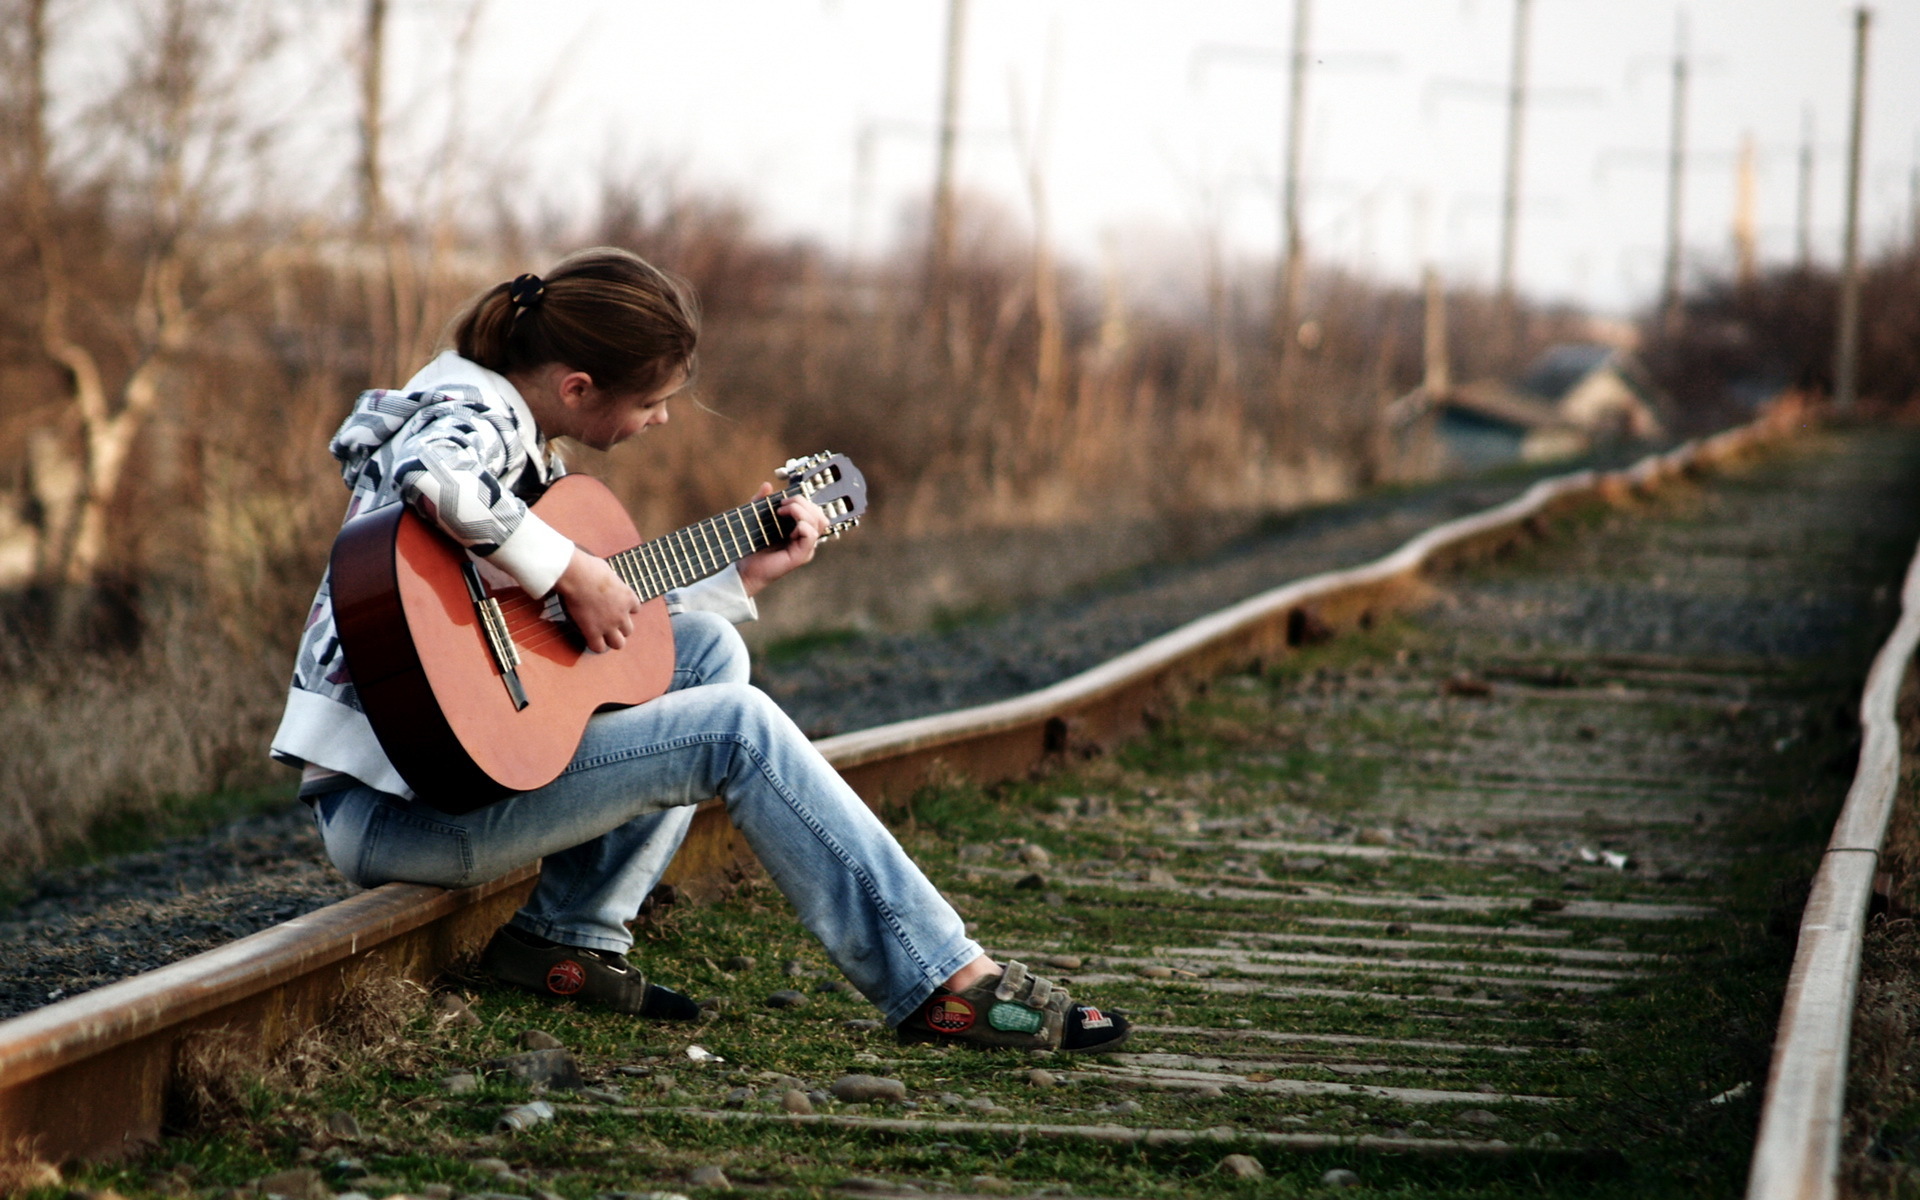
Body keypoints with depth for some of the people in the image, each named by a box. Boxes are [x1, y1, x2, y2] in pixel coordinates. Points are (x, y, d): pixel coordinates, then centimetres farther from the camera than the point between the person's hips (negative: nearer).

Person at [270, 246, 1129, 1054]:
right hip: (391, 807, -10)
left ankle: (570, 936, 4)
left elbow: (615, 646, 20)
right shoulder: (473, 412, -12)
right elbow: (431, 476, -40)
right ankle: (943, 979, -9)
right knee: (735, 727, -13)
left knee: (706, 651, 12)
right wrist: (571, 572, -28)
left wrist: (743, 575, 20)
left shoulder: (524, 441, 17)